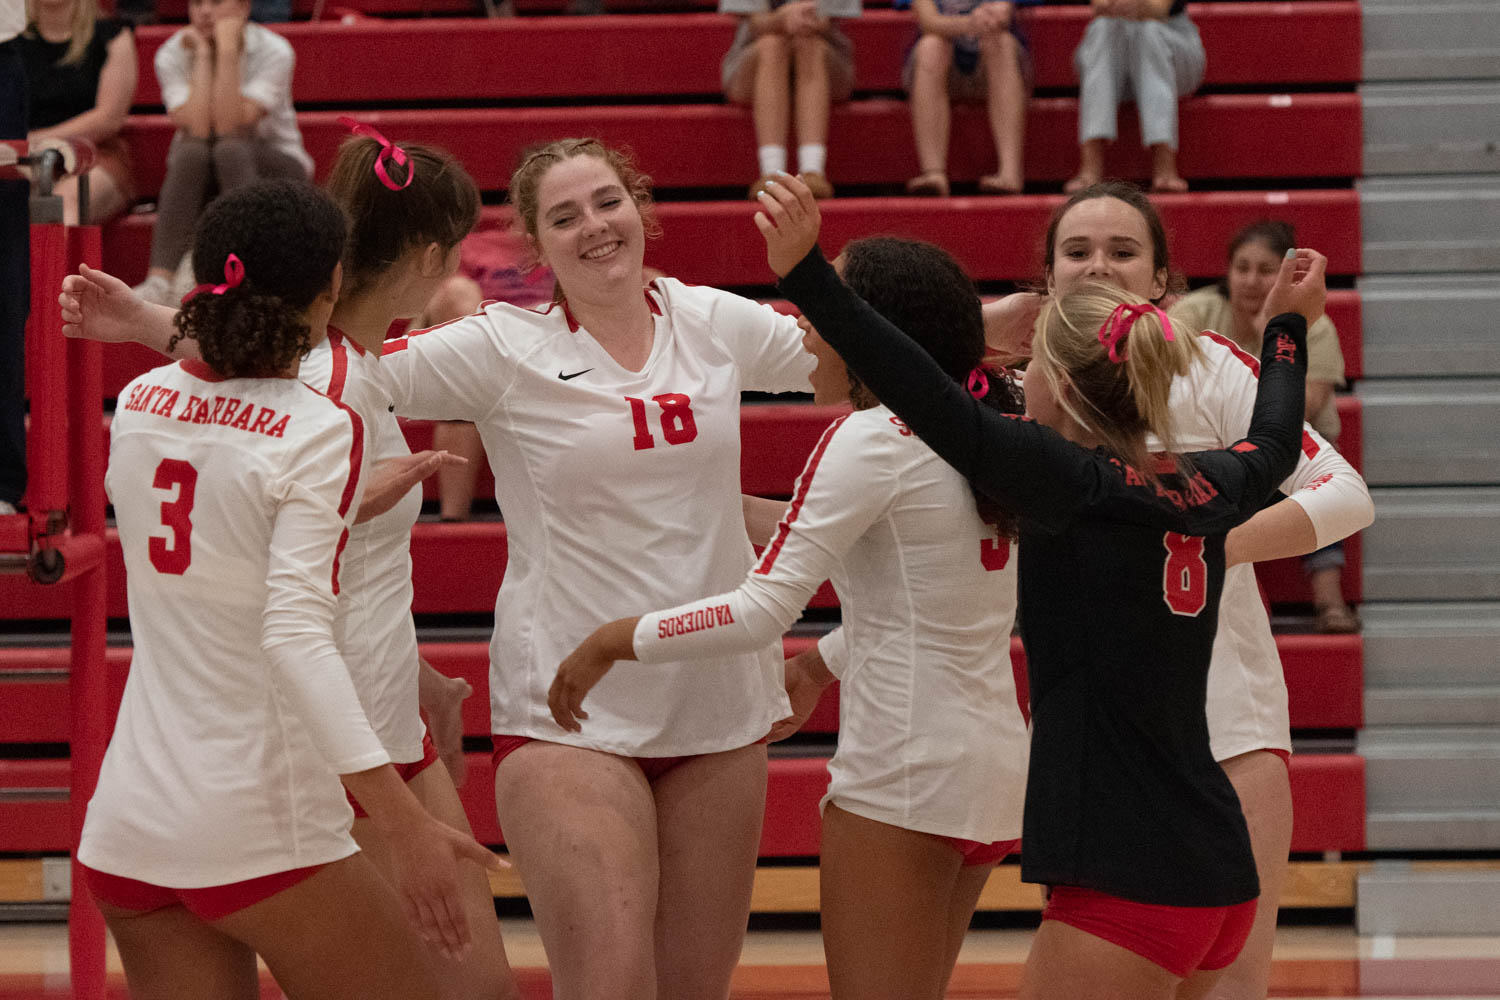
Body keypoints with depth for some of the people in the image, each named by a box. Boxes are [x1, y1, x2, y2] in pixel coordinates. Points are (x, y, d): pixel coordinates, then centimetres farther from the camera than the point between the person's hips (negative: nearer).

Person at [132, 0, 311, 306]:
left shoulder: (273, 51, -14)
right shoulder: (172, 54, -9)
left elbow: (230, 126, -27)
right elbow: (197, 128, -25)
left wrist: (227, 52, -29)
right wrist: (203, 55, -22)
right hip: (198, 177, 2)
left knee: (230, 150, -34)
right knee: (191, 151, -32)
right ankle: (159, 283, -45)